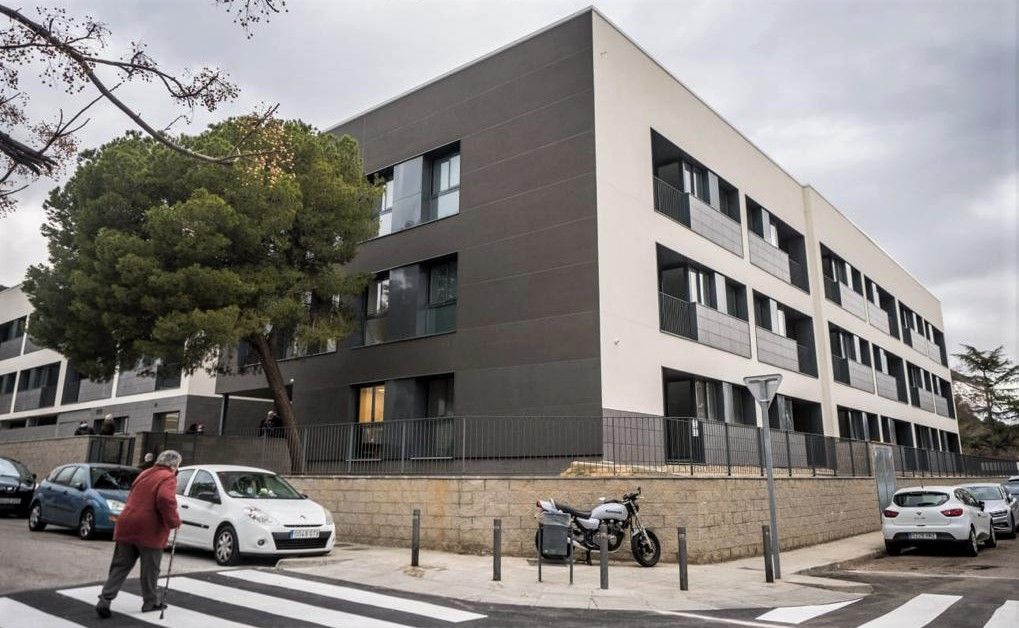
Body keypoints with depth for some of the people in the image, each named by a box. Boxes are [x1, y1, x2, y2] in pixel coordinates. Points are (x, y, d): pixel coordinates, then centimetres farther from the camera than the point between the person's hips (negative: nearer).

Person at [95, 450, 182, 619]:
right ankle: (151, 602, 21)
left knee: (120, 566, 14)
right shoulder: (168, 478, -8)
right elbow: (166, 500, -25)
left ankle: (105, 600, 5)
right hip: (149, 530, -6)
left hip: (127, 525, 6)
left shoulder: (144, 474, 18)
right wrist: (174, 521, -15)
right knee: (150, 569, 9)